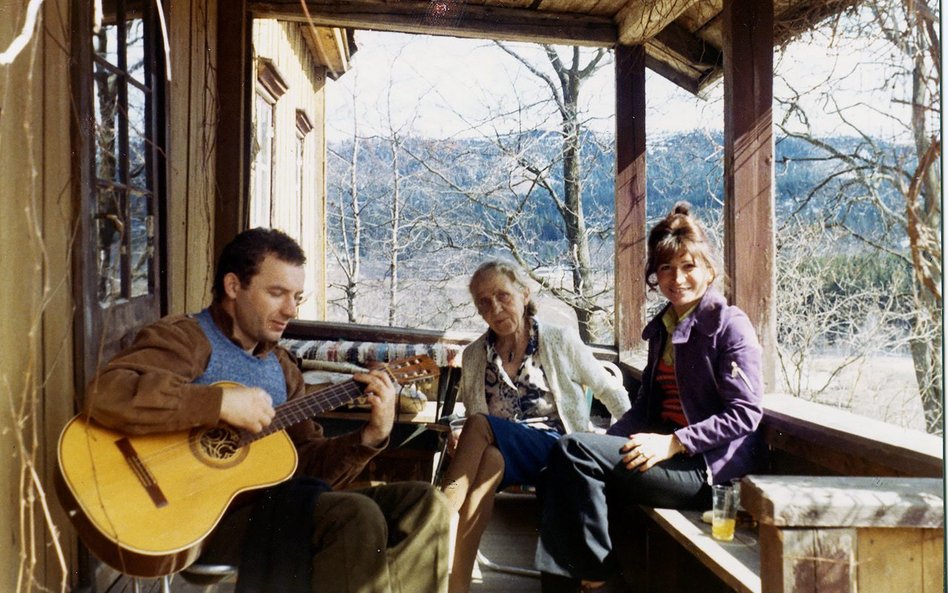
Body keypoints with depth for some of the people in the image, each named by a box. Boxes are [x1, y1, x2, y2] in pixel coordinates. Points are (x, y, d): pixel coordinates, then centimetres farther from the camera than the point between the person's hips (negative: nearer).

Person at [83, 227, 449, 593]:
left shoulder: (280, 365, 19)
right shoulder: (185, 338, -5)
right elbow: (105, 395, -23)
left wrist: (372, 436, 0)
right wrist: (220, 403, -25)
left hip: (277, 503, 8)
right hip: (211, 510, -7)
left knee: (423, 504, -5)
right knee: (358, 518, -29)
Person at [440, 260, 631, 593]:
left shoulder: (560, 341, 5)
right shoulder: (474, 356, 13)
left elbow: (610, 391, 9)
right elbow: (470, 414, 17)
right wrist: (459, 441, -7)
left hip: (555, 449, -2)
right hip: (499, 454, 3)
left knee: (479, 427, -31)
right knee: (487, 459, -36)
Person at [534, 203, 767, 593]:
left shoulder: (729, 325, -7)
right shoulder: (662, 327, 17)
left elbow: (745, 413, -13)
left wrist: (674, 443, -21)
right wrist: (607, 442, 0)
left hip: (710, 464, -7)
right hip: (666, 451, 8)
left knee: (573, 451, -22)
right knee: (557, 479, -14)